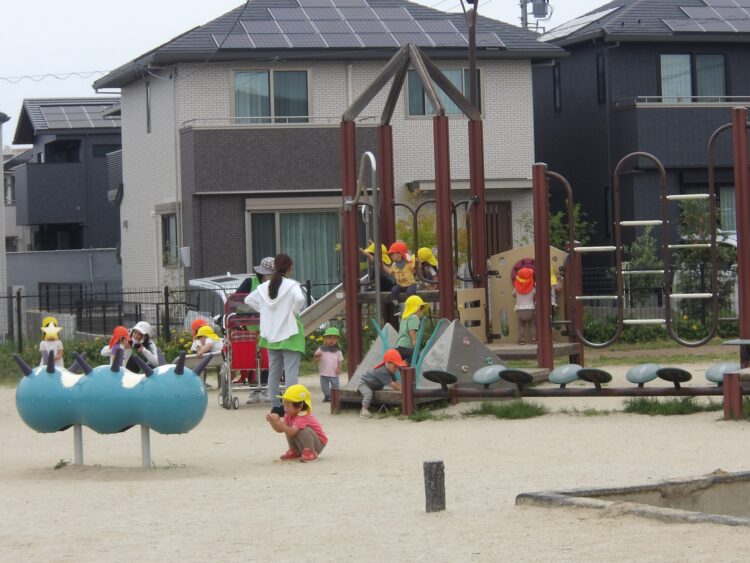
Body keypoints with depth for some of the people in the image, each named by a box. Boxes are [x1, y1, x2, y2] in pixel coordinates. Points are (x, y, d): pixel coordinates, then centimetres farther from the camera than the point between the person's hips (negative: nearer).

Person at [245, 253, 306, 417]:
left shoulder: (264, 287, 7)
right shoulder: (291, 285, -11)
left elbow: (248, 299, 15)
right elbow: (299, 298, -28)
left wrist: (264, 311, 13)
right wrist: (295, 312, -11)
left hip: (270, 334, 6)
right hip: (289, 334, -6)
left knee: (273, 372, 12)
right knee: (291, 372, -5)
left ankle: (275, 406, 14)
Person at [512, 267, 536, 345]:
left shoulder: (516, 289, -3)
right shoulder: (532, 289, -4)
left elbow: (514, 295, 14)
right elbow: (535, 297, 9)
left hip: (520, 310, 0)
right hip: (530, 309, 0)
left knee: (521, 325, 5)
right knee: (532, 325, 9)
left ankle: (522, 339, -4)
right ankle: (534, 338, 3)